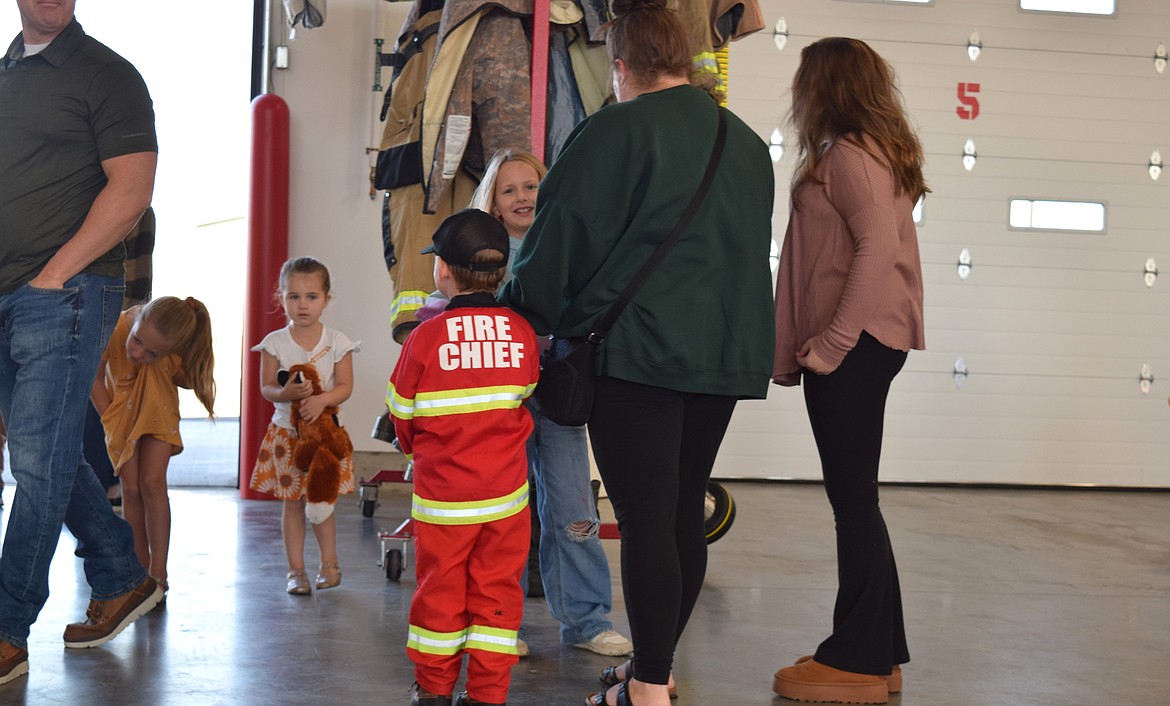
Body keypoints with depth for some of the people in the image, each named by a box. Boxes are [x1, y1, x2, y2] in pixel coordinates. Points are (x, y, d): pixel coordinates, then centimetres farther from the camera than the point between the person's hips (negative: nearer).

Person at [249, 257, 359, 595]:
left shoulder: (337, 342, -4)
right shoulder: (275, 343, -3)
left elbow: (345, 386, -7)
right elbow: (266, 387, -5)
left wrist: (321, 399, -26)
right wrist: (286, 393, -26)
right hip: (286, 431, 1)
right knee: (292, 501, 5)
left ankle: (329, 561, 24)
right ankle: (296, 569, 14)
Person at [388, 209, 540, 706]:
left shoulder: (425, 337, -12)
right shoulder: (522, 333, -4)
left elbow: (402, 414, 0)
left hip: (442, 493, -2)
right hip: (506, 492, 2)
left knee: (440, 589, 11)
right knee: (497, 589, 10)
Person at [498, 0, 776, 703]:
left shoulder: (616, 131, -8)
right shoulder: (746, 143, 13)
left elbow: (563, 238, -5)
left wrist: (524, 314, 10)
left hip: (639, 352, -7)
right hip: (725, 354, 7)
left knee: (645, 520, -4)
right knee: (684, 512, 13)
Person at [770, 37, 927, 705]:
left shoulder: (847, 153, -10)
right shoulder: (882, 152, 18)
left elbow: (878, 247, -22)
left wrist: (828, 343, -21)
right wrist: (809, 346, 14)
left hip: (850, 347, -10)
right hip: (862, 345, 10)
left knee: (853, 497, -5)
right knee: (855, 498, 12)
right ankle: (878, 652, 18)